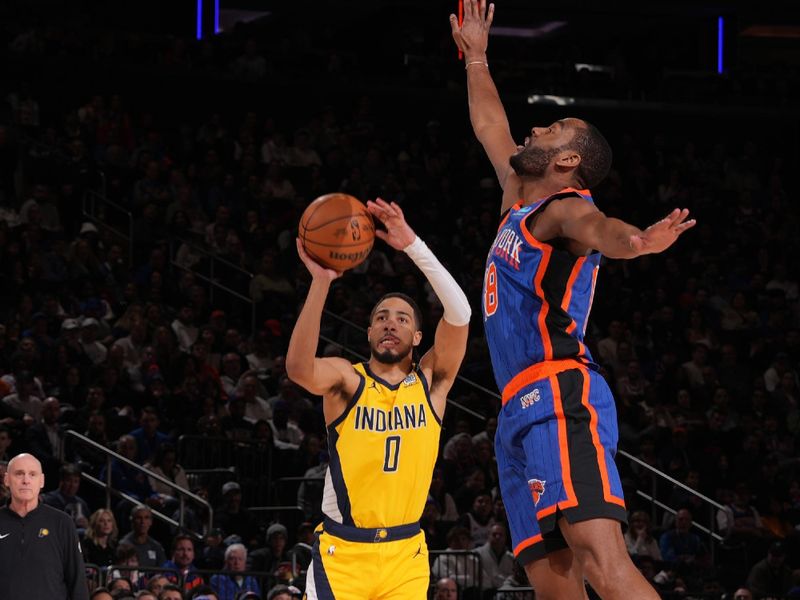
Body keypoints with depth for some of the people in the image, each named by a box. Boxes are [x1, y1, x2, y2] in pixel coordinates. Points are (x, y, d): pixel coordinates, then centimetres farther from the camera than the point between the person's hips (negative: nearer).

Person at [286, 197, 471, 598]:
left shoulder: (431, 381, 2)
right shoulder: (347, 378, -4)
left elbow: (459, 313, -14)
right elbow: (299, 369, -27)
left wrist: (413, 246, -23)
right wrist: (321, 281, -35)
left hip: (405, 554, 2)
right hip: (341, 550, -2)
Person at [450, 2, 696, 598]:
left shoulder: (564, 207, -1)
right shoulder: (520, 201, 25)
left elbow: (595, 227, -27)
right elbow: (490, 128, 43)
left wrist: (634, 240, -49)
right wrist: (475, 57, 51)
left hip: (561, 399, -9)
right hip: (522, 413, 9)